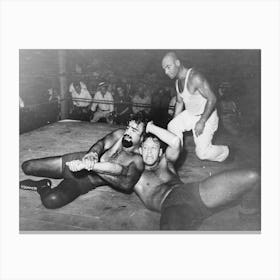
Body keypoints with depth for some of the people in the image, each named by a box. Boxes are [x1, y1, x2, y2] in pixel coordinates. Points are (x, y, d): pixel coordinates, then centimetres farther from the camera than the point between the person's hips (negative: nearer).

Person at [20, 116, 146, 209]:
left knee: (51, 200, -31)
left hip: (86, 180, -4)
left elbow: (127, 184, -32)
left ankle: (42, 187, 0)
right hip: (76, 160, 5)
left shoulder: (137, 160, -15)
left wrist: (92, 166, -37)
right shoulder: (120, 134, -2)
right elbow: (102, 143, -17)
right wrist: (92, 153, -43)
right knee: (27, 166, 1)